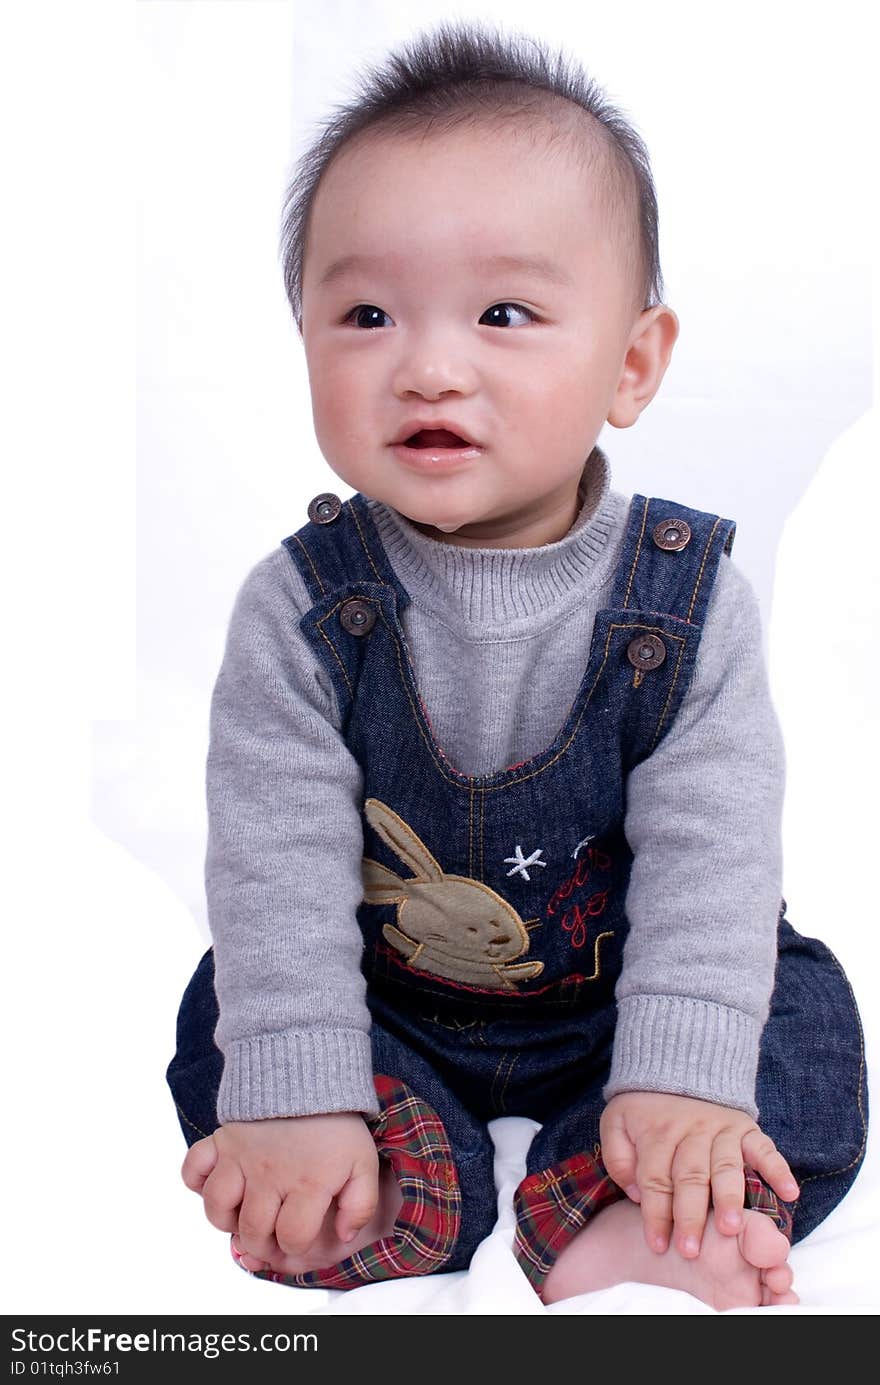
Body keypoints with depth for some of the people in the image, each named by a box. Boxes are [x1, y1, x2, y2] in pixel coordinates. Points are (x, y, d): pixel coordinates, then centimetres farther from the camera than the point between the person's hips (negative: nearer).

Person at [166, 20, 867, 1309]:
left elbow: (710, 851, -18)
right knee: (223, 1031, -14)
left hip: (615, 1003, 0)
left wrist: (680, 1079, -28)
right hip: (380, 1010, 1)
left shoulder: (690, 599, -17)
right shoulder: (302, 609, -17)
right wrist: (298, 1095, -27)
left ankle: (620, 1234, -28)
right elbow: (277, 861, -20)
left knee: (805, 1028, -16)